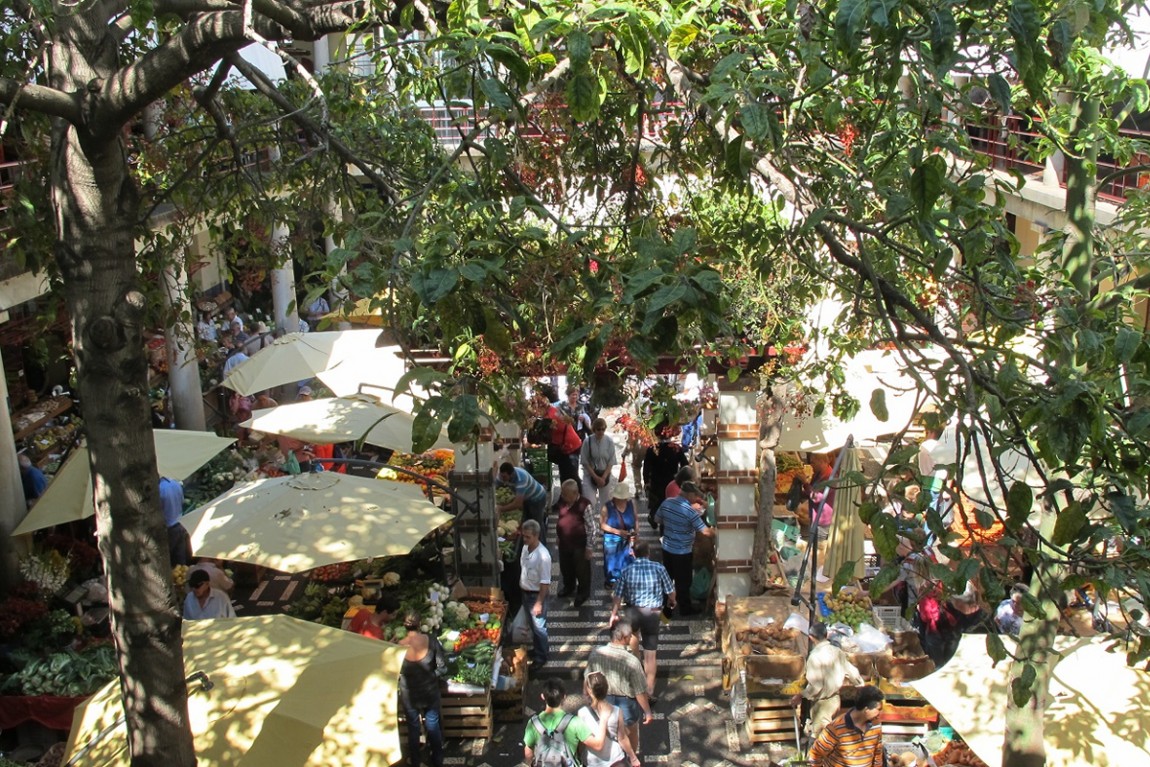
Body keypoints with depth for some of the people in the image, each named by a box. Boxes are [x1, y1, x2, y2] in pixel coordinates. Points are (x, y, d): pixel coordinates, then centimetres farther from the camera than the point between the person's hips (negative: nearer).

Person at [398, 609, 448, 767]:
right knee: (433, 725, 20)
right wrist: (431, 676, 4)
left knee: (413, 726, 22)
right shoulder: (430, 640, -20)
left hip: (409, 694, 0)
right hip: (430, 692, 0)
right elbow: (442, 668, -15)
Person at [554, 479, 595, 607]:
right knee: (565, 567, 24)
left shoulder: (584, 505, -25)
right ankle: (568, 587, 50)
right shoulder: (562, 502, -7)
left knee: (581, 569, 13)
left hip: (580, 544, -6)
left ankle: (583, 592, 36)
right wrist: (557, 537, 15)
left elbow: (592, 527, -19)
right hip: (564, 542, 6)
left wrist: (589, 547, -16)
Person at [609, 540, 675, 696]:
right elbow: (670, 592, 3)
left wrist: (614, 614, 14)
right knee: (650, 654, 7)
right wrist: (672, 602, 25)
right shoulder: (659, 568, -5)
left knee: (632, 633, 37)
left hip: (633, 612, 1)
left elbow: (618, 595, 1)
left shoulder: (627, 570, -2)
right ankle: (649, 690, 13)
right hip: (653, 613, -1)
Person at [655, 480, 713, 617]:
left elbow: (657, 519, 9)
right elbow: (706, 532, -22)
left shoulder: (666, 502, -6)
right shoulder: (690, 511, -25)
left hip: (667, 548, 6)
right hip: (682, 553, -6)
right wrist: (715, 531, -4)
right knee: (683, 581, 10)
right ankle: (685, 610, 25)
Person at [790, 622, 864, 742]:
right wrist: (860, 683, 27)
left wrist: (799, 696, -12)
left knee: (818, 737, 4)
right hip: (835, 699, 7)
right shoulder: (837, 652, -3)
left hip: (822, 703, -7)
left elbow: (815, 686, -25)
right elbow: (852, 672, 8)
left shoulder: (815, 656, -23)